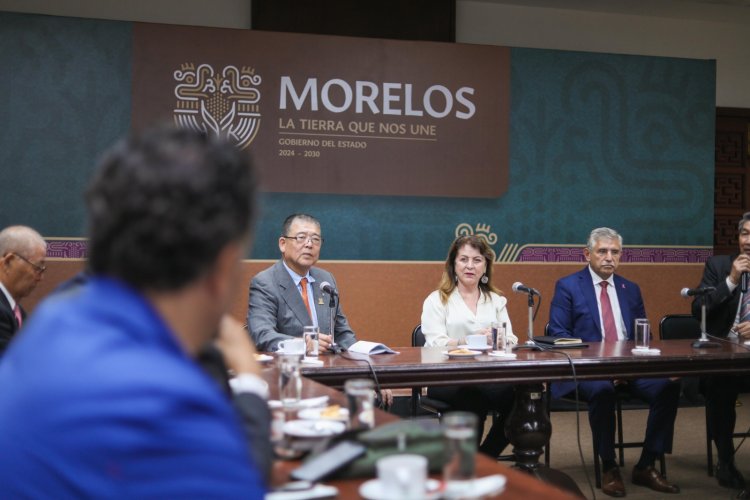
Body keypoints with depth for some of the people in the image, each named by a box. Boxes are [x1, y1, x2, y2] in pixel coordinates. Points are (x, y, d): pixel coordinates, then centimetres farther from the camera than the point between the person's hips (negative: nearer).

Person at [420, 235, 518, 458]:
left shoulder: (496, 300, 22)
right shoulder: (437, 300, 11)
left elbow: (510, 339, 10)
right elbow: (435, 343, -4)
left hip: (489, 377, 3)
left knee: (518, 395, -30)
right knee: (472, 397, -37)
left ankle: (484, 458, -10)